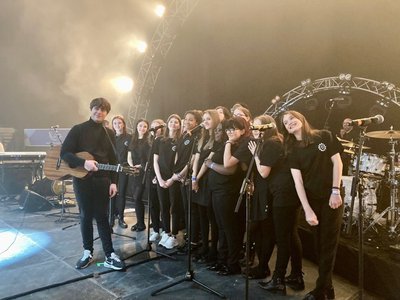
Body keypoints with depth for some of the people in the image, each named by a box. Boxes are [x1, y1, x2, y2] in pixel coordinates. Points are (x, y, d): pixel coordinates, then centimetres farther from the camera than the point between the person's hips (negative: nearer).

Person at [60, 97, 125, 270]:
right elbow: (64, 153, -8)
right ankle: (87, 252, 23)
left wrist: (113, 182, 1)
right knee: (85, 216, 8)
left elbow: (113, 160, 8)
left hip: (102, 180, 2)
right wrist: (83, 162, -24)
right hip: (82, 178, -1)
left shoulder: (109, 133, 8)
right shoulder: (78, 130, -1)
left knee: (102, 217, 4)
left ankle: (109, 255, 7)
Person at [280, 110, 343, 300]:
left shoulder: (324, 136, -3)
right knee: (319, 244, 11)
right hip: (311, 199, 2)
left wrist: (336, 191, -14)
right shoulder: (292, 149, 0)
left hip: (331, 197, -2)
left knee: (328, 243, 2)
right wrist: (307, 210, -16)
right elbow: (298, 180, -8)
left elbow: (337, 163, -4)